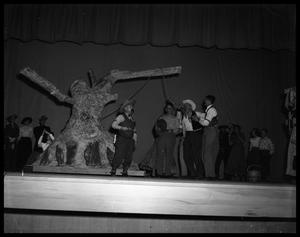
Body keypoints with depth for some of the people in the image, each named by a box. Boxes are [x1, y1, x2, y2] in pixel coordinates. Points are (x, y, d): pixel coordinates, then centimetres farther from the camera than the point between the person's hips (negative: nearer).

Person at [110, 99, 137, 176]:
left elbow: (134, 130, 22)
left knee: (129, 158, 3)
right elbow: (113, 125, -12)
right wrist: (122, 128, -23)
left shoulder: (132, 119, 17)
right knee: (119, 156, -9)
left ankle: (125, 172, 14)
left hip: (130, 141, 6)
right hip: (121, 140, -6)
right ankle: (113, 171, 3)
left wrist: (135, 140, 13)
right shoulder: (121, 117, -2)